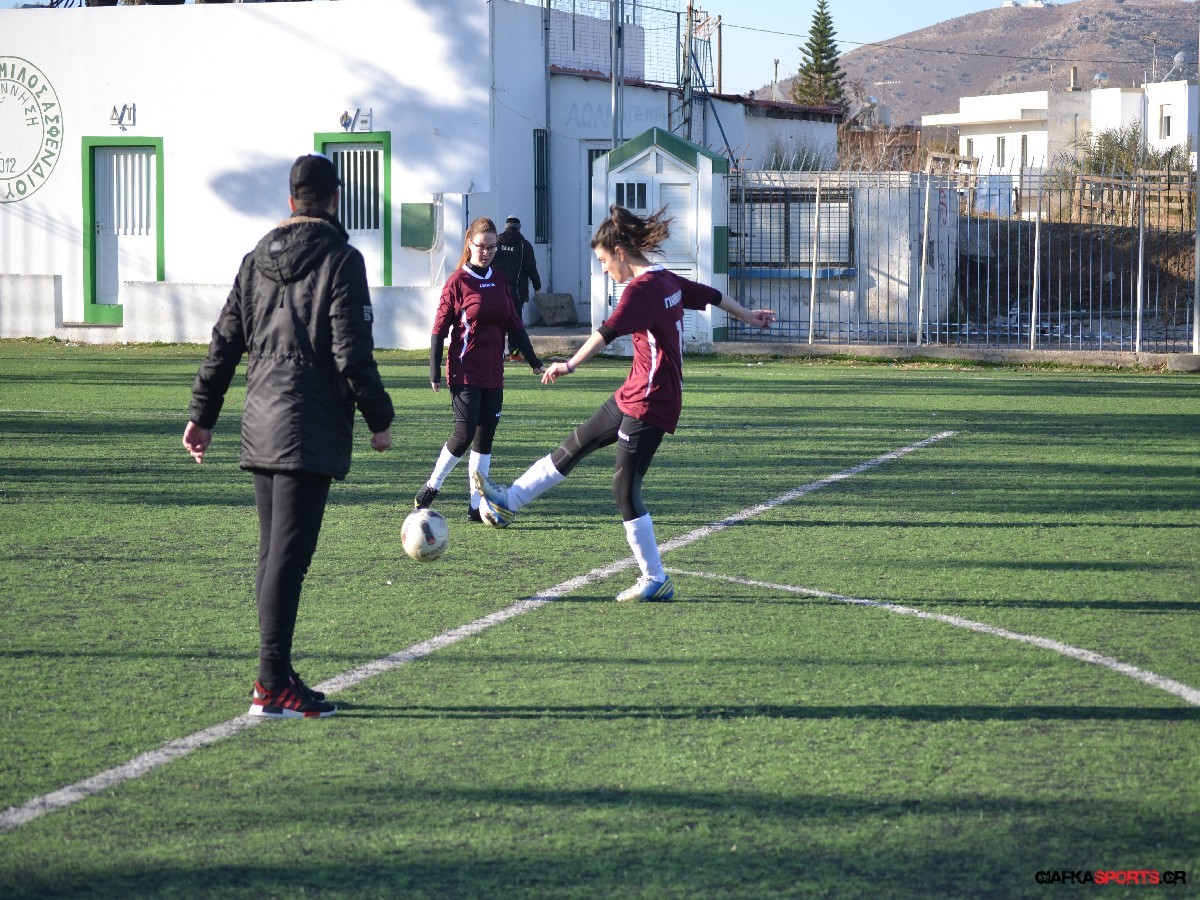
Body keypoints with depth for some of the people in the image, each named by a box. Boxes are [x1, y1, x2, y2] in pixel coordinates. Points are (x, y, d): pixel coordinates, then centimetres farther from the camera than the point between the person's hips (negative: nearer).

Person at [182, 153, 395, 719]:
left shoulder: (258, 259, 13)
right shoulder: (340, 260, -6)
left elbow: (224, 343, 14)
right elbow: (352, 352, -11)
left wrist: (203, 414, 19)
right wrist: (379, 419, -3)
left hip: (261, 427, 7)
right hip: (312, 428, -7)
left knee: (273, 554, 12)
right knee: (289, 553, -9)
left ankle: (275, 677, 14)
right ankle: (273, 684, -12)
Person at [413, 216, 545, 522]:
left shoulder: (499, 281, 10)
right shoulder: (458, 281, -6)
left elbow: (514, 325, 16)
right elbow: (439, 329, -6)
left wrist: (534, 360, 14)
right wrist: (435, 372, -10)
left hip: (493, 374, 6)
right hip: (465, 373, -6)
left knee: (485, 438, 5)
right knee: (465, 434, -11)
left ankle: (477, 505, 9)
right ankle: (429, 489, 7)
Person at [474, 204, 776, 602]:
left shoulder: (642, 288, -19)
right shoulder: (667, 280, 9)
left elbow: (609, 331, -31)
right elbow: (712, 295, 24)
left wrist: (571, 364, -40)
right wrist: (748, 316, 40)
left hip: (649, 403, -10)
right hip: (632, 395, 10)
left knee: (625, 487, -4)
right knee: (575, 445, 18)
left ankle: (656, 580, 3)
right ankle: (510, 499, 30)